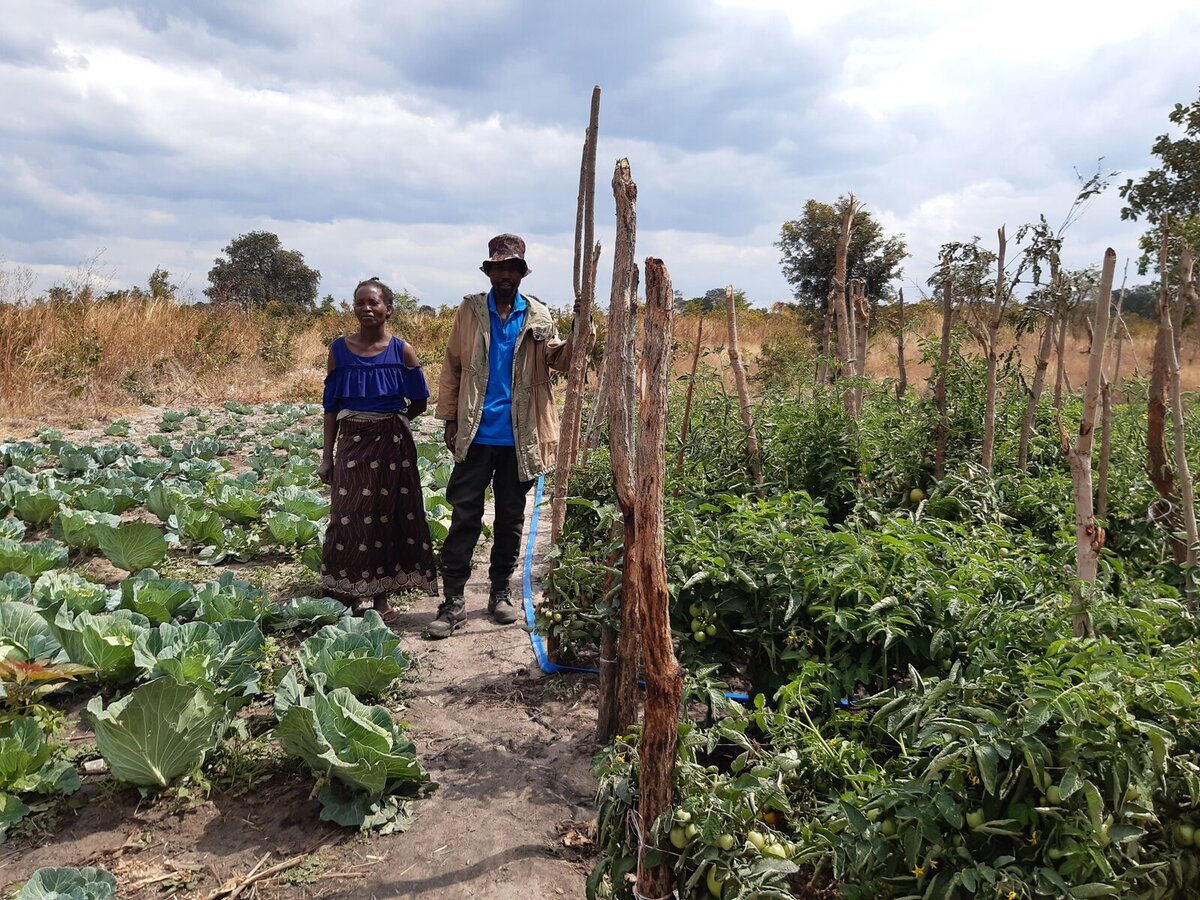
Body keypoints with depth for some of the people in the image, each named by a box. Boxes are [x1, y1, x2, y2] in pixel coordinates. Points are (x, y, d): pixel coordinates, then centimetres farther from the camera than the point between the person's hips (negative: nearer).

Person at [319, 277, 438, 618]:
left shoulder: (402, 351, -4)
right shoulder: (340, 349, 2)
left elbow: (419, 402, 5)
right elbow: (331, 406, 5)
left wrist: (390, 422, 6)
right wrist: (327, 455, 3)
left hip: (391, 444, -1)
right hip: (352, 443, 1)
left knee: (385, 515, 5)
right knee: (348, 516, 2)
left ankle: (379, 593, 17)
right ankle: (350, 593, 15)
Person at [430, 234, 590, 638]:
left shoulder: (538, 315, 5)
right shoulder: (470, 310, 4)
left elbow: (558, 359, -6)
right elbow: (452, 366, 5)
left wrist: (578, 332, -24)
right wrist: (450, 420, 0)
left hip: (519, 437, 1)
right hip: (476, 434, -1)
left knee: (511, 518, 11)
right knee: (464, 517, 0)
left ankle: (500, 593, 24)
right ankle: (453, 601, 5)